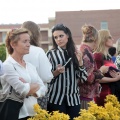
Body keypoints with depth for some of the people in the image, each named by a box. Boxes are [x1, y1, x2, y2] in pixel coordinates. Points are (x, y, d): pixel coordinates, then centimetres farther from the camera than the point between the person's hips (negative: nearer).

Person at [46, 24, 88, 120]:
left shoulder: (75, 54, 8)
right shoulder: (51, 54, 2)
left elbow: (84, 78, 4)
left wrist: (80, 62, -8)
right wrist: (56, 72, -17)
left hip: (73, 98, 3)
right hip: (56, 98, -2)